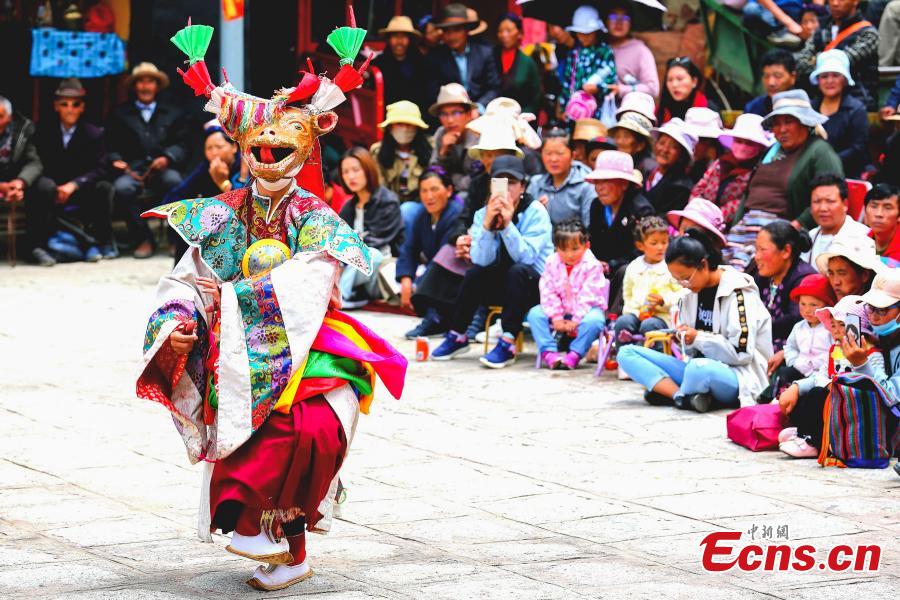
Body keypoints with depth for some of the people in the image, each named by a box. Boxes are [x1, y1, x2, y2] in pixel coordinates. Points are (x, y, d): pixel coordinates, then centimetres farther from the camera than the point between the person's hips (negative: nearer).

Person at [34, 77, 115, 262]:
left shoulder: (94, 134, 2)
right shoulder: (44, 131, 5)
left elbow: (100, 170, -8)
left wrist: (74, 185, -24)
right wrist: (53, 189, -18)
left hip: (82, 193, 0)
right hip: (54, 194, 0)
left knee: (104, 188, -29)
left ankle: (102, 241, -18)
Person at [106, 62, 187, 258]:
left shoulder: (172, 113, 25)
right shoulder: (120, 114, 22)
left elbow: (181, 146, 13)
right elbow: (110, 147, 15)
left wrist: (167, 157, -8)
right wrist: (116, 161, -7)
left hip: (162, 169, 0)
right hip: (132, 170, 0)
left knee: (174, 182, -36)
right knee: (121, 188, -35)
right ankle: (143, 240, -20)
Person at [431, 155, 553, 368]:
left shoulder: (535, 212, -12)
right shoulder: (483, 214, -2)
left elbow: (526, 257, -24)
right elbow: (481, 260, -16)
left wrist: (507, 224, -33)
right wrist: (487, 225, -29)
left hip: (535, 286, -4)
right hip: (501, 286, 4)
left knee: (517, 271, -33)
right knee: (475, 273, -23)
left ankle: (507, 344, -37)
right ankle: (457, 336, -9)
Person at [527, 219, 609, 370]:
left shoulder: (591, 265, -16)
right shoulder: (552, 263, -4)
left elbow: (588, 296, -18)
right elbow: (547, 292, -6)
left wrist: (576, 320, -21)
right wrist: (556, 317, -15)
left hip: (584, 311, -4)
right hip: (561, 311, 4)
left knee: (593, 320, -36)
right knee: (535, 314, -16)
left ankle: (574, 354, -27)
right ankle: (548, 352, -22)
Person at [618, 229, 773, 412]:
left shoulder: (737, 293, -11)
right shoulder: (691, 294, 10)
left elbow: (742, 353, -16)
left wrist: (699, 338, -16)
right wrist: (680, 337, -6)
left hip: (740, 377, -8)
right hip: (699, 369, 8)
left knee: (700, 368, -43)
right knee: (626, 353, -4)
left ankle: (670, 392, -9)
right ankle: (687, 396, -22)